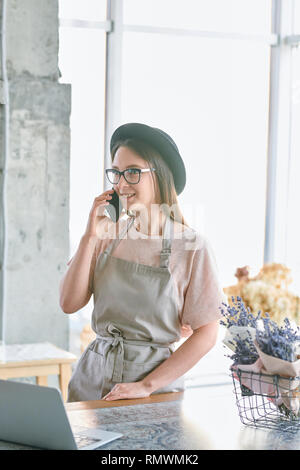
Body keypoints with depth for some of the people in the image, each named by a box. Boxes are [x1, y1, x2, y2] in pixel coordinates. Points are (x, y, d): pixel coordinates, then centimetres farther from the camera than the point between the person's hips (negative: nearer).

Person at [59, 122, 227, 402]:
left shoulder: (192, 246, -10)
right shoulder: (108, 235, 2)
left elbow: (206, 334, -9)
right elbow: (69, 304, -2)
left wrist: (147, 385, -14)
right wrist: (90, 237, -9)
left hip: (156, 381, -3)